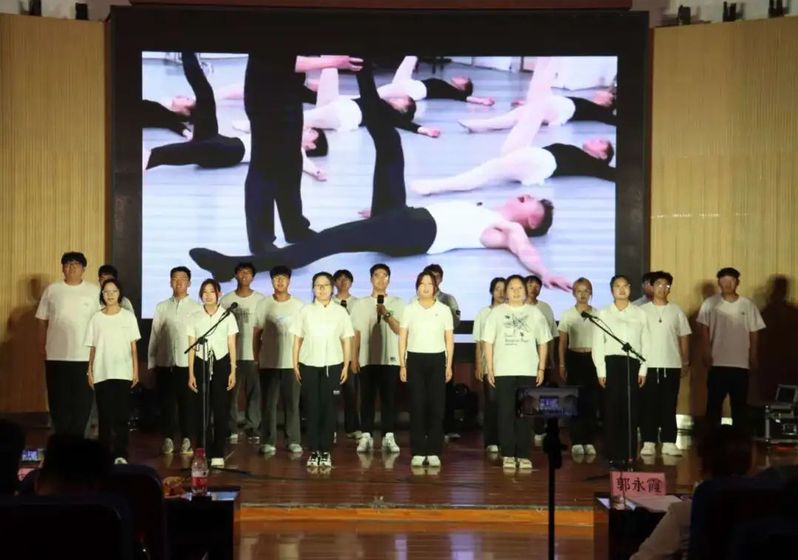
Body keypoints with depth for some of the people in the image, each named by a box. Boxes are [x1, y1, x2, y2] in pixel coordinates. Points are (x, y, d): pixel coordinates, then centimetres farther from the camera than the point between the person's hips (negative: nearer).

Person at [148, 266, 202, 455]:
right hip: (165, 363, 2)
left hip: (188, 363, -2)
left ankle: (187, 440, 10)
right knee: (166, 403, 6)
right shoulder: (161, 307, 7)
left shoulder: (197, 308, 1)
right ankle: (167, 439, 14)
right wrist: (151, 364, 5)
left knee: (188, 403, 1)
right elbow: (154, 336, 8)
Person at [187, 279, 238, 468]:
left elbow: (232, 346, 4)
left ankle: (218, 454, 5)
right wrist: (191, 374, 1)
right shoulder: (195, 318, 5)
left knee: (221, 410, -2)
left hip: (221, 364, -1)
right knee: (203, 410, 0)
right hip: (201, 364, 1)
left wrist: (233, 371, -1)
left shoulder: (227, 316, 3)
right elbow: (192, 348, 5)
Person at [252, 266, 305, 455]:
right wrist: (257, 359, 2)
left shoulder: (299, 305, 3)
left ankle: (293, 441, 10)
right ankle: (268, 442, 9)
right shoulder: (264, 304, 3)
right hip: (268, 363, 0)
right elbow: (256, 334, 6)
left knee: (292, 403, 2)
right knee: (268, 404, 2)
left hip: (292, 362, 0)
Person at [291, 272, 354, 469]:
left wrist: (346, 366, 1)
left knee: (327, 407, 1)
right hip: (309, 364, 0)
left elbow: (346, 340, 5)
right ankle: (313, 452, 7)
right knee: (312, 407, 1)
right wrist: (295, 364, 1)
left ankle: (325, 452, 8)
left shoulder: (340, 312, 4)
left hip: (332, 364, 0)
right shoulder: (305, 311, 5)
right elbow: (297, 339, 6)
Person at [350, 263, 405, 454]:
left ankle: (389, 436, 4)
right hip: (367, 359, 0)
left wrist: (386, 314, -18)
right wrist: (354, 358, 0)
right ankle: (366, 436, 6)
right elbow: (356, 333, 6)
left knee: (389, 399, 0)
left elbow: (399, 330, -4)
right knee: (367, 399, 2)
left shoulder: (397, 303, 5)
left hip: (390, 359, 0)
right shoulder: (360, 304, 7)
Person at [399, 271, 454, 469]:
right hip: (415, 359, 0)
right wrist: (402, 365, 0)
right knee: (417, 406, 0)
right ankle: (418, 452, 6)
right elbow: (402, 338, 6)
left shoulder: (444, 310, 5)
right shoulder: (409, 310, 5)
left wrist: (449, 365, 1)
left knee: (436, 406, 0)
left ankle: (434, 452, 6)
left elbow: (449, 339, 6)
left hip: (437, 360, 0)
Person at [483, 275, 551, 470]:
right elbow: (488, 341, 3)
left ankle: (523, 455, 7)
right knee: (506, 413, -1)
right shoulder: (497, 312, 5)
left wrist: (542, 368, 3)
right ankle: (508, 455, 5)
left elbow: (543, 342, 9)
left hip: (528, 371, 1)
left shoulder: (535, 313, 8)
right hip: (503, 371, -1)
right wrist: (490, 368, -2)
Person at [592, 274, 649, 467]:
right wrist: (601, 371, -3)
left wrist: (643, 370, 1)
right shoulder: (603, 313, 6)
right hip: (611, 363, -1)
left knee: (631, 409, 0)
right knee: (613, 408, -2)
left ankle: (629, 454, 7)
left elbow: (645, 343, 8)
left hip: (632, 363, 1)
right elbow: (597, 344, 3)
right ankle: (614, 455, 4)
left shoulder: (639, 314, 9)